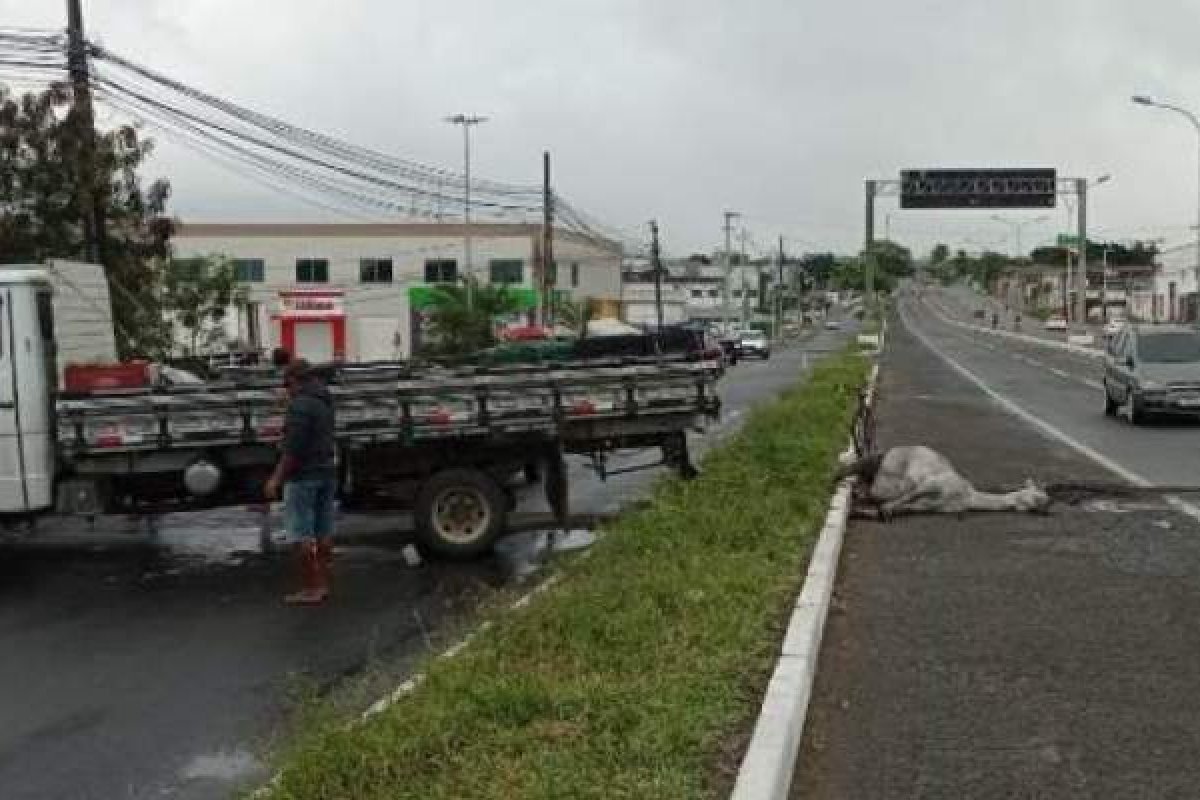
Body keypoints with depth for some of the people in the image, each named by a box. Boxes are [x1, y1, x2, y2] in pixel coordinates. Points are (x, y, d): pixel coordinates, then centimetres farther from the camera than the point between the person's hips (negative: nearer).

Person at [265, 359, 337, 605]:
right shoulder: (324, 401, 12)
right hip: (327, 473, 9)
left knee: (302, 535, -4)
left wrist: (276, 478, -16)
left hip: (303, 476, -9)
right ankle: (322, 585, 17)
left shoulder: (300, 404, -16)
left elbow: (293, 448, -21)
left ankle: (309, 590, -3)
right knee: (323, 532, 11)